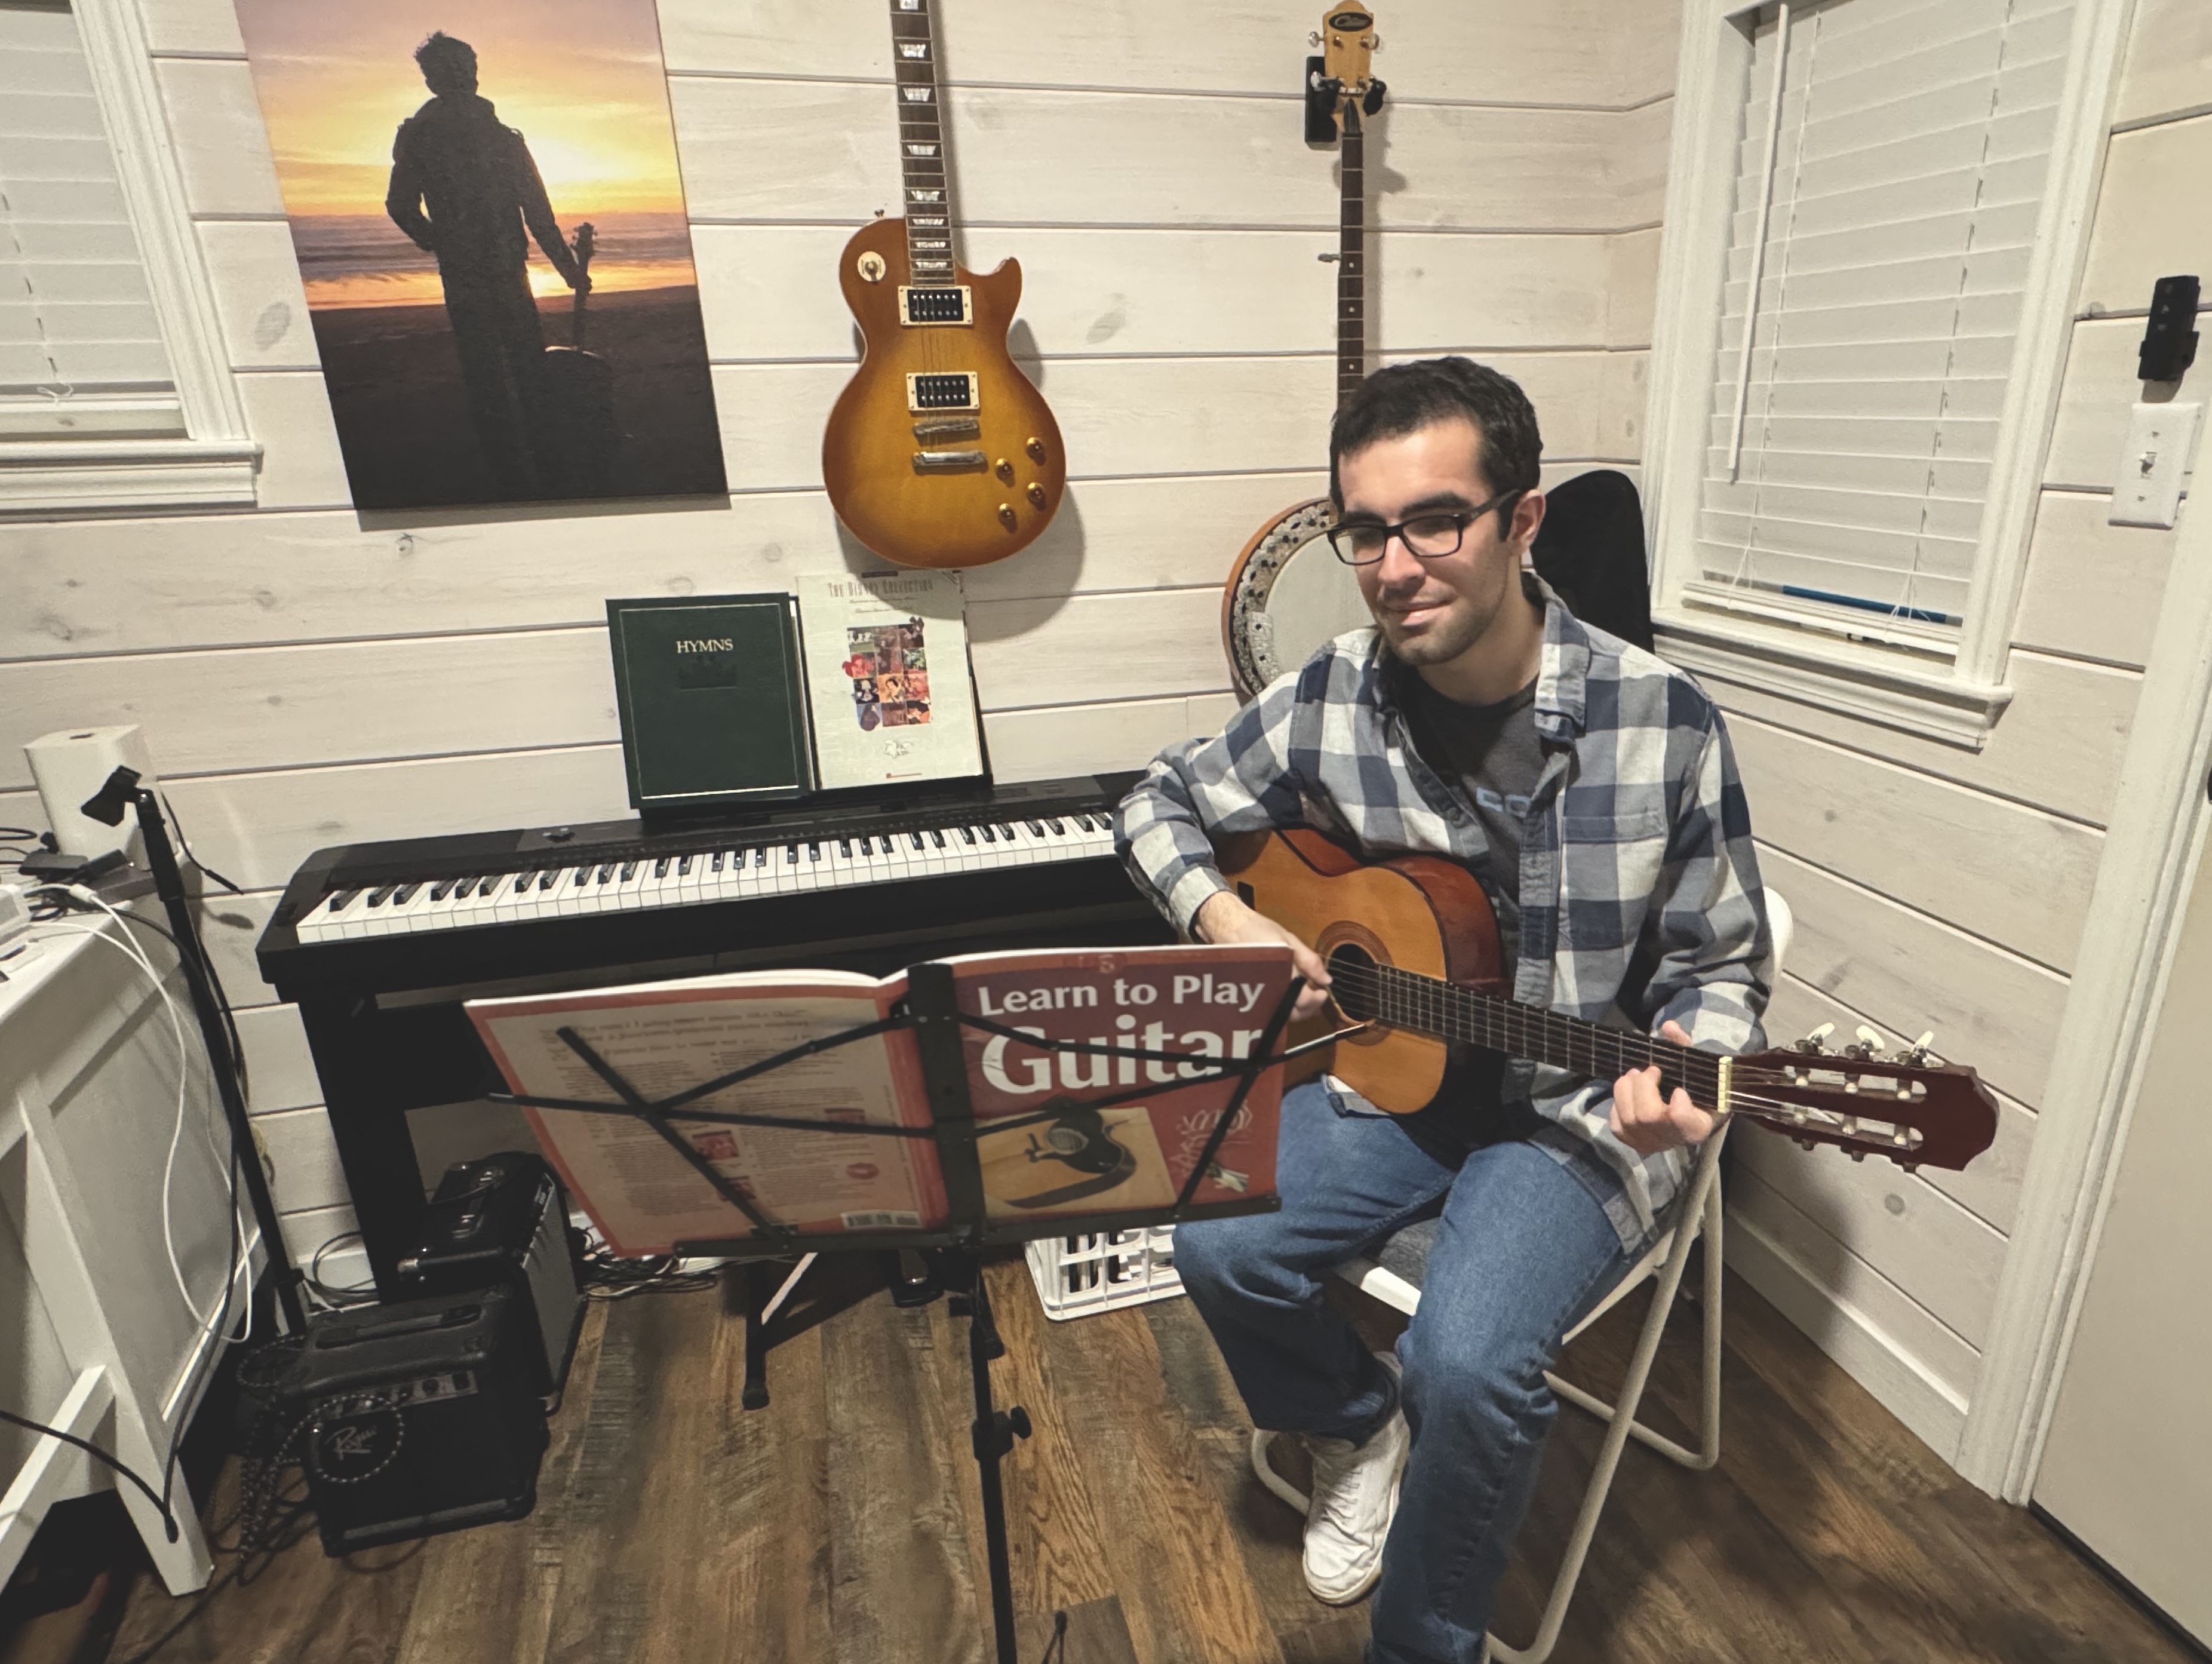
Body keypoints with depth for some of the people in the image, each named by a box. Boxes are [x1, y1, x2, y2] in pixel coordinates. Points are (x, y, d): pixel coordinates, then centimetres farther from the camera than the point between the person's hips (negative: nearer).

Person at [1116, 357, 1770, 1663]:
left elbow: (1720, 966, -4)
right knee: (1217, 1244, -18)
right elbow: (1163, 802, 6)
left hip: (1584, 1112, -3)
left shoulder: (1665, 725, -15)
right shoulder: (1333, 702, -8)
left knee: (1468, 1361, -24)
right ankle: (1360, 1423, 18)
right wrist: (1223, 917, -12)